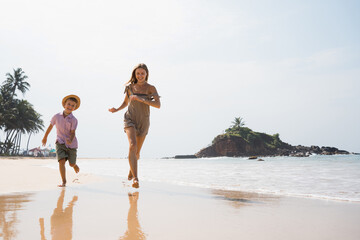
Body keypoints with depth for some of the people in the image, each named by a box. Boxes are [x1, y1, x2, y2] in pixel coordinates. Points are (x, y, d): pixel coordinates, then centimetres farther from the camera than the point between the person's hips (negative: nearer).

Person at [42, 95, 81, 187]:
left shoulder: (74, 120, -13)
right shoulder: (57, 116, -5)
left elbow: (73, 133, -16)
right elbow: (50, 126, 10)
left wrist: (70, 141, -37)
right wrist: (45, 137, 21)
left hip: (71, 144, -1)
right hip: (60, 142, 1)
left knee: (71, 164, 10)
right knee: (61, 161, -18)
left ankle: (75, 164, 49)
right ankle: (64, 182, -9)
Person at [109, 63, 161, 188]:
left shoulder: (150, 88, -3)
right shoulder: (130, 87, 4)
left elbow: (158, 105, -17)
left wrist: (141, 99, -26)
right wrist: (116, 109, 2)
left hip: (143, 122, 1)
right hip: (130, 119, 0)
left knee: (137, 152, 12)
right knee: (132, 145, -26)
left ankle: (131, 170, 44)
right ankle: (135, 178, -29)